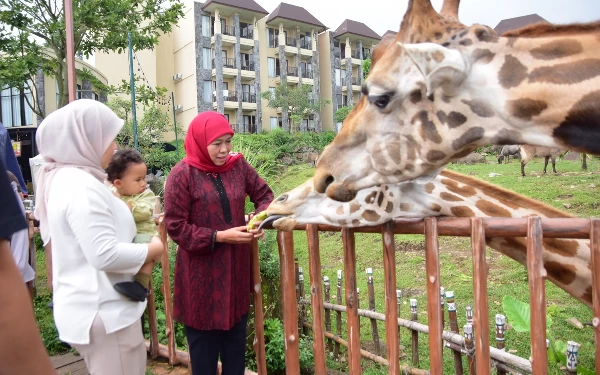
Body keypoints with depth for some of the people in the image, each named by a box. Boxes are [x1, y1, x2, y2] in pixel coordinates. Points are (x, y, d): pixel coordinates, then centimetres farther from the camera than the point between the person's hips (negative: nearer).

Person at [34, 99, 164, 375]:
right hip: (104, 312, -10)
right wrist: (152, 250, -13)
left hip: (92, 307, 10)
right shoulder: (82, 186, -22)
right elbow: (106, 255, -27)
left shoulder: (63, 179, 9)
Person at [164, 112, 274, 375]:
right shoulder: (182, 174, -13)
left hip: (236, 268, 4)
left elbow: (264, 195, 10)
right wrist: (220, 237, -19)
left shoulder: (238, 164, 0)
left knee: (236, 338, 17)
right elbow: (175, 227, -12)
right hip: (201, 273, -4)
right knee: (204, 341, 11)